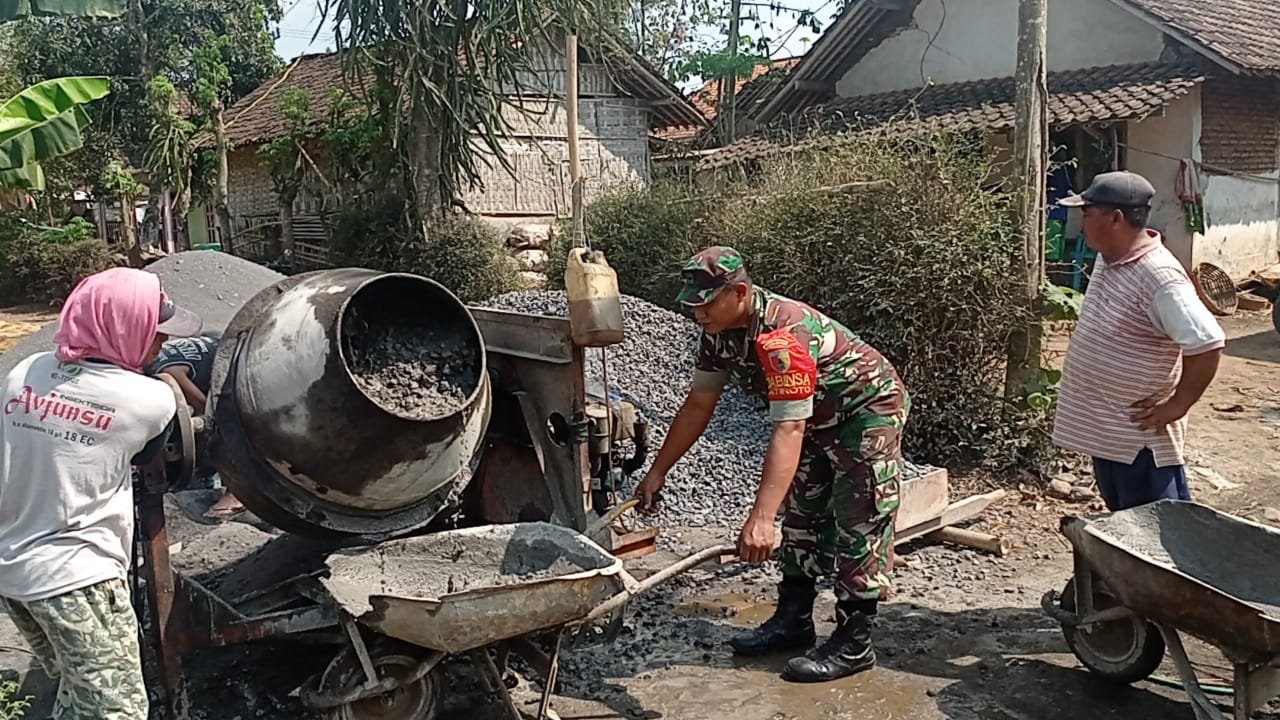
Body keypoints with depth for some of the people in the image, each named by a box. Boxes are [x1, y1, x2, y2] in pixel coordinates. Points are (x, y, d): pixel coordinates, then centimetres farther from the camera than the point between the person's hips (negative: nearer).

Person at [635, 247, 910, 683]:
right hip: (819, 419, 9)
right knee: (801, 520, 13)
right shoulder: (719, 331, -10)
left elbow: (788, 431, -44)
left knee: (856, 528, -8)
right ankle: (792, 622, 25)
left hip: (868, 410, -9)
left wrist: (760, 518, -50)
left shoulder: (782, 336, -38)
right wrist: (657, 471, 0)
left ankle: (854, 646, 1)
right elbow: (698, 405, -1)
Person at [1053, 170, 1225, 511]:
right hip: (1104, 429, 9)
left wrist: (1177, 405, -20)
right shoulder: (1107, 260, 4)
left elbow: (1208, 344, -29)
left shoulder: (1159, 277, -25)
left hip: (1142, 434, -9)